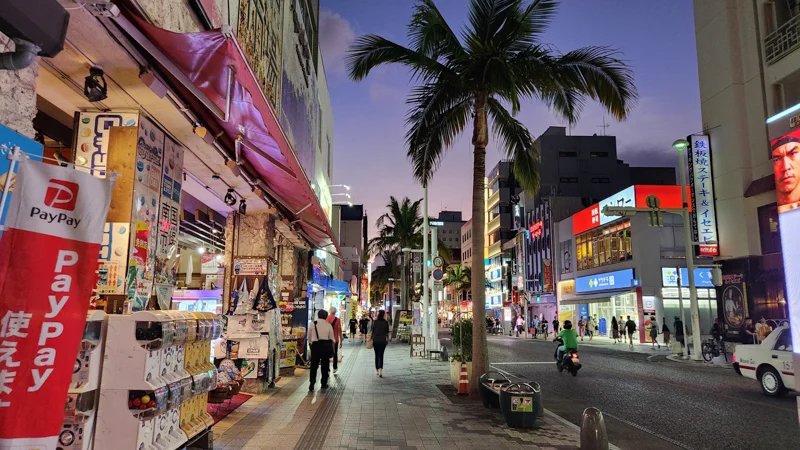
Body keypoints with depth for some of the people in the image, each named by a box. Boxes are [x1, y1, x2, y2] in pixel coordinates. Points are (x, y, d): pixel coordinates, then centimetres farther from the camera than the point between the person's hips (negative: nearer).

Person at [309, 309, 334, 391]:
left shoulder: (313, 324, -1)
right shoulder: (328, 325, 1)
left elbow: (309, 337, 5)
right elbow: (332, 338, 5)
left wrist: (311, 343, 21)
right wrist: (332, 349, 15)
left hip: (316, 345, -1)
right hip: (326, 345, 1)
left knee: (314, 364, 5)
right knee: (325, 365, 11)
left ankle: (312, 381, -13)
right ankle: (324, 383, 19)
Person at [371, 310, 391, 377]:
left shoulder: (374, 322, -4)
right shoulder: (386, 322, -5)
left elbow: (372, 331, -1)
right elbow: (387, 332, 0)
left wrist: (371, 339, 9)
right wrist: (388, 339, 15)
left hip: (375, 340, 1)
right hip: (382, 341, -1)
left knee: (376, 355, 13)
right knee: (381, 355, 1)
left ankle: (376, 370, 20)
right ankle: (380, 370, -15)